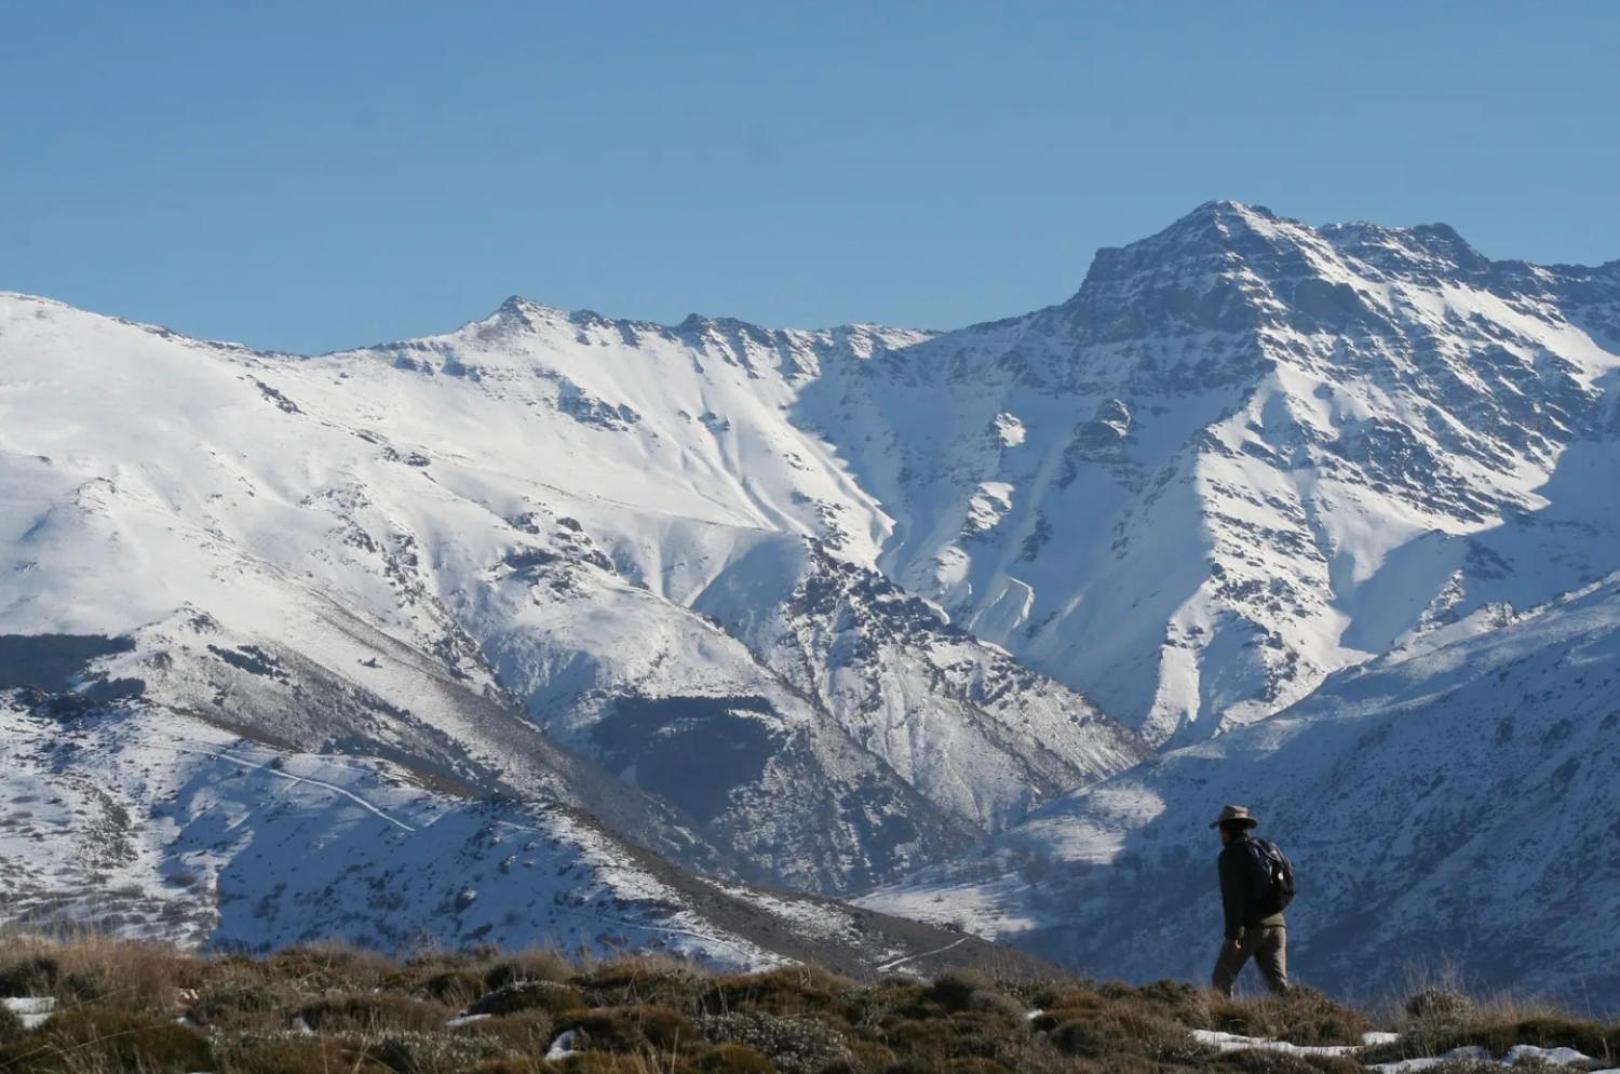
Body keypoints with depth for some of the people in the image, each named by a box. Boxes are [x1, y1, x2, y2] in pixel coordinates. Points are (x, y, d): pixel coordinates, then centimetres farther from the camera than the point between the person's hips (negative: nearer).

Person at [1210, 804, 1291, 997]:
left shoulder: (1230, 854, -5)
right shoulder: (1264, 849, 18)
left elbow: (1233, 897, -14)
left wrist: (1233, 934, -17)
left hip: (1249, 925, -6)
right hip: (1276, 923, 6)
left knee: (1222, 981, 6)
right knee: (1278, 983, -1)